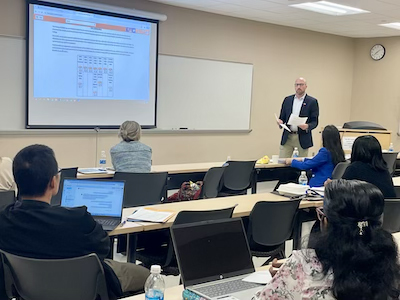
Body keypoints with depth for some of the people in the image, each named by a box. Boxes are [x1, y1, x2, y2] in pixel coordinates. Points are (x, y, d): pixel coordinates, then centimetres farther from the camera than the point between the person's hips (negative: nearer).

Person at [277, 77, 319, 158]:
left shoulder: (312, 101, 0)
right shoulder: (287, 100, 11)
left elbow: (315, 122, -1)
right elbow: (282, 117, 14)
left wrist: (307, 126, -22)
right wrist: (280, 121, -9)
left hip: (303, 138, -2)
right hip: (287, 137, 3)